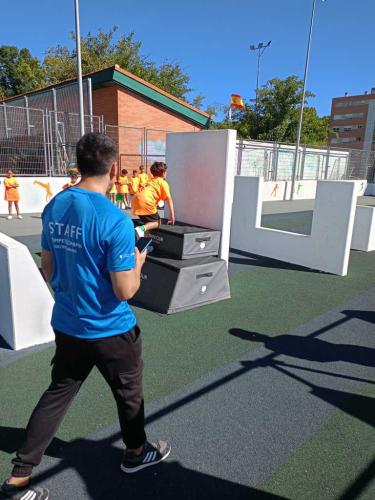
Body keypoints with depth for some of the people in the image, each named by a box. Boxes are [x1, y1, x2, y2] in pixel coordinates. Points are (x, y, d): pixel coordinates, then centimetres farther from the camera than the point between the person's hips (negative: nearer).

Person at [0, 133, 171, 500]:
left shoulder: (54, 207, -3)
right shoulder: (115, 220, -24)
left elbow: (48, 269, 8)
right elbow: (125, 291, -22)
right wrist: (137, 264, -2)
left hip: (66, 325, 6)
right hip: (110, 330, -5)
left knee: (57, 394, 21)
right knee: (128, 392, 20)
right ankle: (136, 452, 45)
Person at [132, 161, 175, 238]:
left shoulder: (150, 181, 31)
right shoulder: (163, 183, 10)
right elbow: (168, 198, 0)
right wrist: (172, 214, -3)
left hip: (137, 199, 7)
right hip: (146, 202, -7)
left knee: (146, 220, 26)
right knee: (157, 222, 3)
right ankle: (142, 228, -20)